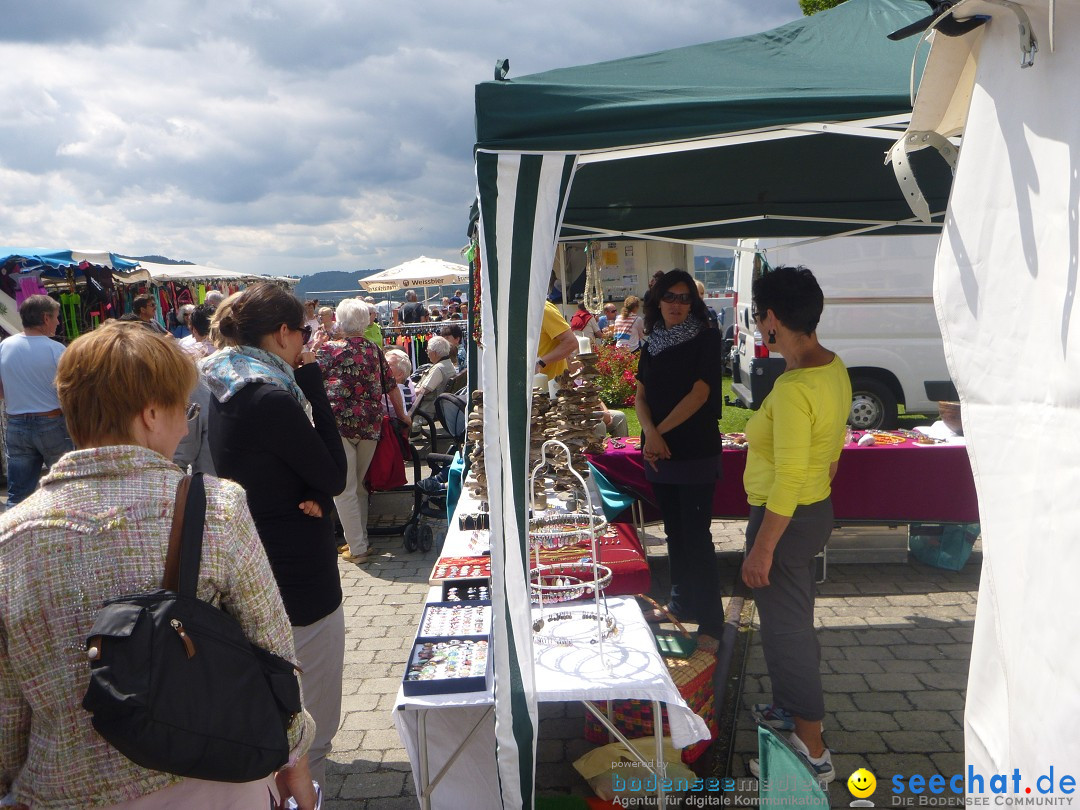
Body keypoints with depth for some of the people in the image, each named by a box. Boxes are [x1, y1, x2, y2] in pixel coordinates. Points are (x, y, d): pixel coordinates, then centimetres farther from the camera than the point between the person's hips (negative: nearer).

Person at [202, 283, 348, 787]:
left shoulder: (229, 391, 5)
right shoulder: (272, 398, -24)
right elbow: (335, 476, -16)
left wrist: (313, 495, -13)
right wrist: (315, 389, -15)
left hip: (260, 570, 10)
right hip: (301, 580, -10)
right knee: (311, 724, 5)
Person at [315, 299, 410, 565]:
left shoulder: (329, 349, -2)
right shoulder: (374, 351, 11)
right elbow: (392, 386, 15)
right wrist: (401, 415, 27)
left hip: (338, 424, -5)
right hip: (371, 425, 5)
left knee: (344, 489, 2)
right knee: (359, 486, 17)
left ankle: (357, 548, 4)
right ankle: (360, 540, 23)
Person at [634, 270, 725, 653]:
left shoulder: (706, 339, -6)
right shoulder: (652, 344, 11)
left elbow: (699, 394, -14)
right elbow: (641, 396, 6)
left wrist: (661, 431, -11)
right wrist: (651, 435, -12)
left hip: (696, 452, -6)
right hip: (659, 453, 6)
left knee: (696, 535, -5)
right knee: (674, 532, 16)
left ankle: (710, 623, 3)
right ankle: (681, 604, 30)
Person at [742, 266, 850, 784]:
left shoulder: (793, 389, -28)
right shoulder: (834, 368, 2)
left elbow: (788, 481, -27)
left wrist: (762, 548, -21)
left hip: (786, 518, -10)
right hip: (816, 509, 10)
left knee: (786, 628, 4)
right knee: (794, 619, 24)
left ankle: (813, 753, 17)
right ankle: (793, 709, 44)